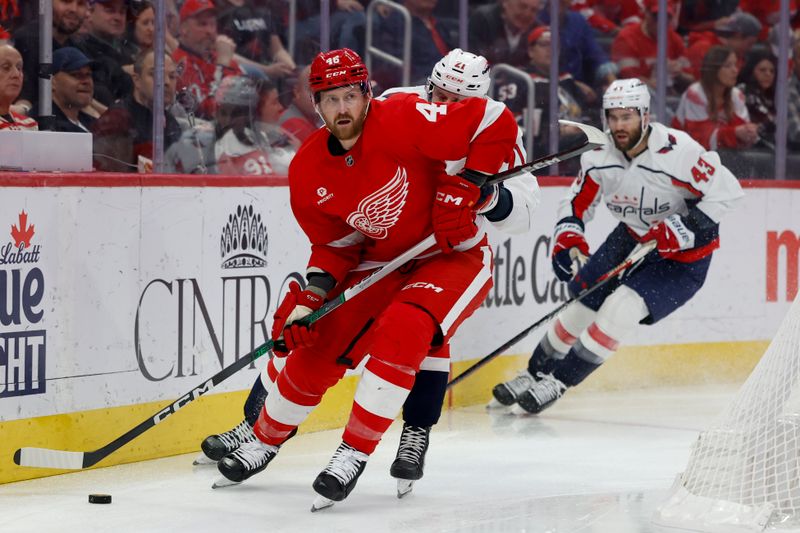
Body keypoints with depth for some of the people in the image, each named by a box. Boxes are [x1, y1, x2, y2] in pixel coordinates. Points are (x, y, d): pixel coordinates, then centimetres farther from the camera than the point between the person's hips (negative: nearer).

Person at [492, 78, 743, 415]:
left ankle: (558, 381, -10)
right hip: (632, 238, 6)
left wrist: (684, 229, -30)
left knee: (622, 307, -22)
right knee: (582, 300, 3)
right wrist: (568, 241, -17)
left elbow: (726, 191, -24)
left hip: (683, 257, -6)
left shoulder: (676, 152, -29)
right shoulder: (601, 158, -10)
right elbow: (576, 204, 3)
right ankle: (535, 374, 24)